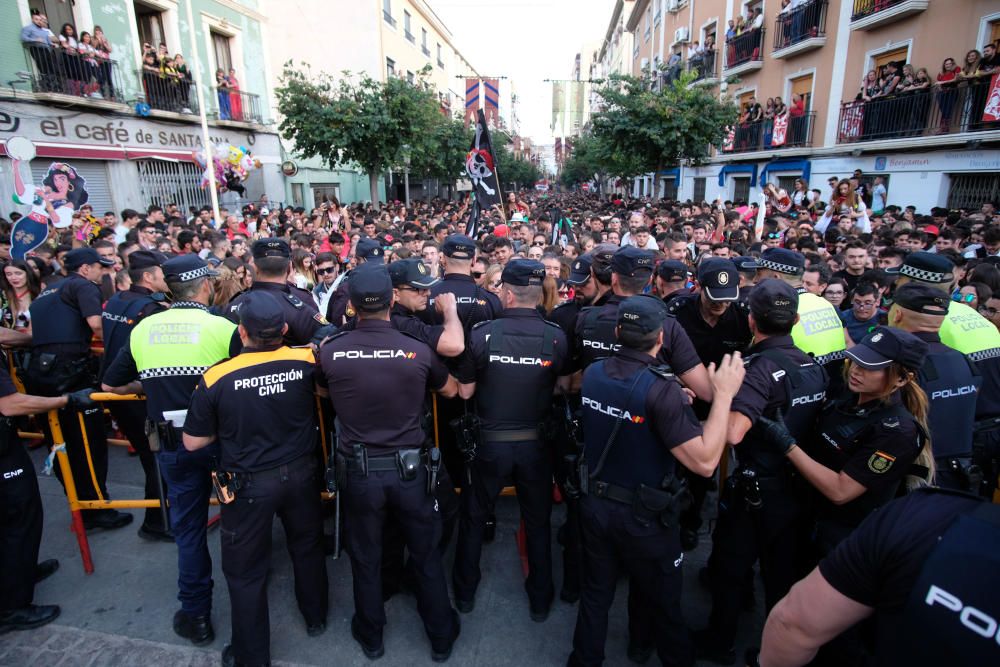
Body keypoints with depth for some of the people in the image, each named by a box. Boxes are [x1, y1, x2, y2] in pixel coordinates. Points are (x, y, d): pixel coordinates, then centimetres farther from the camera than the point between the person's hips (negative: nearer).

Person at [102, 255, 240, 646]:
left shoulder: (142, 330, -1)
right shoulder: (223, 327, -14)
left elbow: (110, 385, 8)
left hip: (173, 444, 3)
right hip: (221, 438, -3)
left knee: (188, 527, 16)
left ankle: (196, 617, 26)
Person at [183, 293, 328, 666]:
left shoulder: (217, 378, -20)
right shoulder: (306, 361, -15)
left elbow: (193, 442, -8)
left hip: (250, 484, -2)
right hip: (301, 474, 3)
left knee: (245, 571, 17)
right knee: (307, 547, 25)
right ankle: (315, 618, 47)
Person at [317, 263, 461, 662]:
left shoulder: (330, 351, -12)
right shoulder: (418, 350, -14)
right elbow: (451, 390, 7)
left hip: (359, 470, 1)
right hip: (410, 467, 0)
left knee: (366, 559, 22)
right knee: (427, 556, 19)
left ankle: (371, 637, 43)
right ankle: (441, 636, 38)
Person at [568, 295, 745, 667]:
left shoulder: (592, 373, -8)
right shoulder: (660, 389, -27)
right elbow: (704, 462, -27)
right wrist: (724, 395, -23)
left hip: (595, 504, 4)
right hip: (643, 515, -4)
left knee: (596, 593, 23)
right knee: (660, 600, 22)